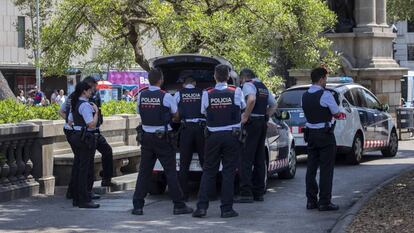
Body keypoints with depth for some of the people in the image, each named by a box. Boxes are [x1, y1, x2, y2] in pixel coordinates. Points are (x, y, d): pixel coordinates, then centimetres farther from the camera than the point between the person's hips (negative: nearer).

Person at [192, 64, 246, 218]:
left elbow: (204, 112, 5)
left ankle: (201, 206, 1)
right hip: (232, 135, -1)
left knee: (208, 171, 8)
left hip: (213, 135, 1)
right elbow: (243, 107, 12)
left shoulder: (207, 94, -6)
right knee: (228, 172, 3)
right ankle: (227, 209, 2)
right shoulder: (236, 92, -6)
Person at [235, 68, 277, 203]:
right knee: (259, 159, 12)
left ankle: (246, 193, -13)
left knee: (246, 159, -8)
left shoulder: (248, 85, -7)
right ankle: (258, 193, 15)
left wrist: (245, 117, -19)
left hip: (251, 123, -8)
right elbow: (273, 105, 26)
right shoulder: (264, 87, 20)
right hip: (263, 123, 8)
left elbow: (251, 99, -26)